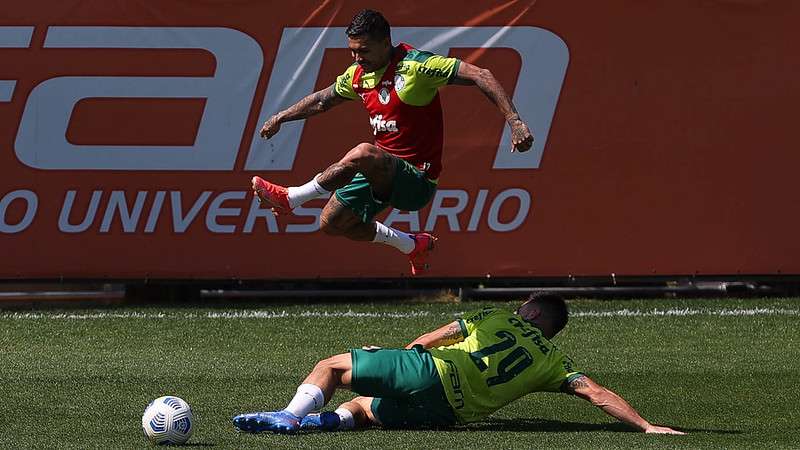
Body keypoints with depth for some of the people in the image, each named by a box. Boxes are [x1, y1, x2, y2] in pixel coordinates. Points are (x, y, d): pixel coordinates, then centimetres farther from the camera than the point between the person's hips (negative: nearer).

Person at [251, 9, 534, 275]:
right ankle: (411, 245, 26)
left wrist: (514, 121, -31)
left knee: (363, 154, -36)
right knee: (331, 223, 12)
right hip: (384, 172, 9)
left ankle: (291, 198, -24)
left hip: (418, 178, -9)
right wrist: (281, 117, 26)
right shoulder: (359, 74, 4)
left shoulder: (414, 65, -19)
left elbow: (480, 76, -23)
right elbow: (322, 100, 26)